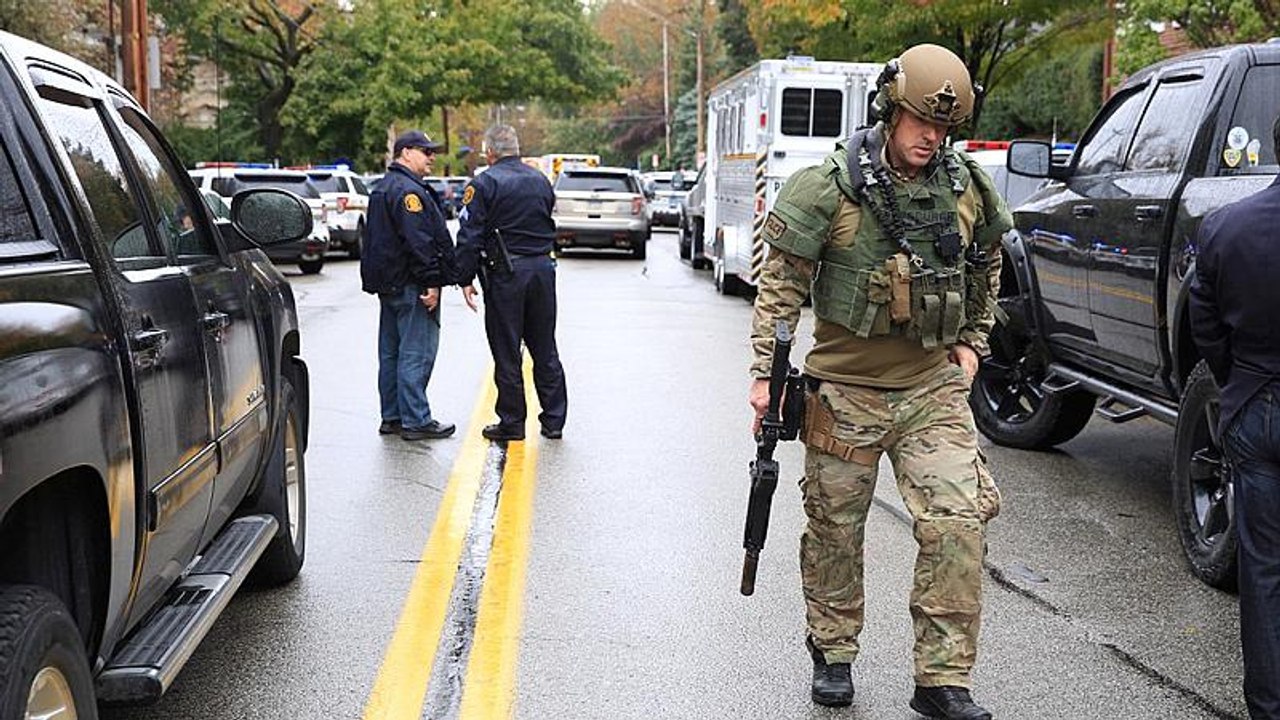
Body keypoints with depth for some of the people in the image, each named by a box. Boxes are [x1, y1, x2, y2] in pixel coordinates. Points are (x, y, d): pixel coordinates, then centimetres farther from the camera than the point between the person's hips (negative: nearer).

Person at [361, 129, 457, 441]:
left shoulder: (383, 188, 19)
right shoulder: (409, 191, -16)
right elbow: (419, 241, -23)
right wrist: (432, 282, -22)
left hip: (388, 284, 11)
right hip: (410, 286, -11)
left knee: (391, 352, 13)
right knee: (416, 353, -7)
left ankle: (392, 417, 20)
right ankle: (415, 421, -4)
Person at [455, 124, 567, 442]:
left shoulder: (484, 183, -8)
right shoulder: (541, 180, 11)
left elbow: (470, 236, -10)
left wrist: (466, 279, -6)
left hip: (505, 273, -5)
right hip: (543, 268, 5)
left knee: (507, 352, 3)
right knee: (545, 349, 12)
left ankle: (512, 423, 8)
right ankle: (554, 421, 16)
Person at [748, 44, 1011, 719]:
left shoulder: (968, 189, 2)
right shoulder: (831, 187, -11)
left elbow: (986, 265, 21)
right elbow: (781, 281, -7)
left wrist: (972, 342, 16)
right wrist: (766, 371, -11)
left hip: (933, 389, 3)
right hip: (845, 391, -2)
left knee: (959, 523, -8)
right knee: (834, 530, 10)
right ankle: (832, 654, 31)